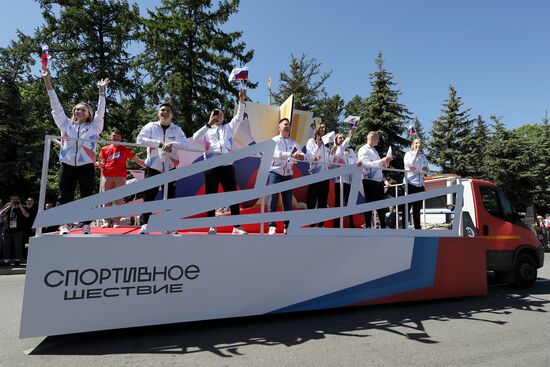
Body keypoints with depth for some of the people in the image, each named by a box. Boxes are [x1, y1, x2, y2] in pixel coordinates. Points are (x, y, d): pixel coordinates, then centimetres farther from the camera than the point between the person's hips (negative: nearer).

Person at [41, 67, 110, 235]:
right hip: (68, 165, 2)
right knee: (65, 196, 3)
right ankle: (63, 225, 8)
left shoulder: (94, 126, 9)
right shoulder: (66, 124, 15)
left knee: (87, 196, 1)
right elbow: (56, 106, 12)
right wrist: (47, 81, 7)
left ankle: (86, 225, 7)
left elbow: (100, 111, 0)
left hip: (86, 166, -2)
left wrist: (101, 91, -8)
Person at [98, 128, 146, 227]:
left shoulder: (125, 149, 11)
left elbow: (136, 160, 7)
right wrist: (99, 164, -10)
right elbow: (102, 164, 13)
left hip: (120, 176, -2)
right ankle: (107, 221, 8)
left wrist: (147, 167, -2)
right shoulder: (105, 149, 15)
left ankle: (117, 221, -1)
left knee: (119, 199, -4)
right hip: (107, 176, 2)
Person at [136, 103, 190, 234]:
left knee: (170, 196, 5)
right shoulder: (151, 126, 4)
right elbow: (140, 139, -9)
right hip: (153, 166, -1)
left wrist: (172, 144, -24)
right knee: (149, 195, -4)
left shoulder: (177, 129, 6)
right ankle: (144, 223, 1)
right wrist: (159, 143, -17)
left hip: (170, 167, 2)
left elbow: (186, 144, -6)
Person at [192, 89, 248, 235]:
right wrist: (209, 124, -9)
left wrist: (241, 101, -5)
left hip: (227, 166, 1)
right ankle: (212, 227, 12)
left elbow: (239, 117, 7)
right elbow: (195, 138, -3)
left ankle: (237, 227, 1)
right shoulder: (206, 131, 16)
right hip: (211, 167, 0)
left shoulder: (229, 128, 19)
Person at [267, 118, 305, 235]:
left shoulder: (293, 143, 15)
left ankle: (287, 226, 9)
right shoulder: (274, 140, 2)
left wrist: (299, 156, -19)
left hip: (288, 174, 4)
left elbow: (302, 156, 5)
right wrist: (291, 155, -26)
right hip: (275, 173, -4)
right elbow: (276, 154, -17)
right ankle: (272, 226, -4)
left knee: (288, 201, 3)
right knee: (273, 200, -7)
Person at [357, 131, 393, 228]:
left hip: (379, 180, 8)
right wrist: (382, 161, -25)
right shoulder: (363, 150, -6)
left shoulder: (374, 151, 20)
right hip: (369, 180, -8)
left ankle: (383, 226, 15)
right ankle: (368, 226, 6)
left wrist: (385, 162, 6)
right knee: (369, 203, -2)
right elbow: (366, 164, -21)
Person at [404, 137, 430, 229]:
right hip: (410, 184, -6)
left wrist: (427, 169, -3)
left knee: (417, 209, 10)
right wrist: (416, 152, -17)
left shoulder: (423, 156, 16)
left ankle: (418, 228, 16)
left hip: (420, 185, 6)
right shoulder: (408, 154, 0)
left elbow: (427, 170, 20)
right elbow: (410, 163, -20)